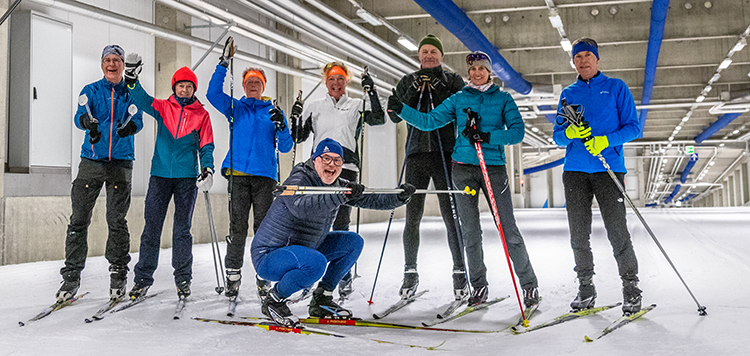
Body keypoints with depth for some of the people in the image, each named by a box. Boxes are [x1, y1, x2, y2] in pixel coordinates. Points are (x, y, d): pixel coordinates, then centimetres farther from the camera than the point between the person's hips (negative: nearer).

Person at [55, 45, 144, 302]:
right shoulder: (91, 90, 12)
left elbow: (138, 119, -2)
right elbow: (80, 115, -4)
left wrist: (131, 125, -26)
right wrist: (87, 121, -29)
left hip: (121, 162, 0)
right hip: (91, 161, 1)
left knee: (117, 221, -1)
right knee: (79, 220, -2)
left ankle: (118, 272, 11)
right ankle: (71, 276, 5)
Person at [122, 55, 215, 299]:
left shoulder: (201, 115, 7)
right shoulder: (163, 108, 8)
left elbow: (206, 146, 5)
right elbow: (143, 101, -9)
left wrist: (207, 169, -11)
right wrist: (132, 79, -26)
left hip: (187, 177, -1)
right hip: (160, 175, 1)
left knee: (182, 229, 4)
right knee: (151, 226, 0)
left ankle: (183, 279, 13)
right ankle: (143, 278, 8)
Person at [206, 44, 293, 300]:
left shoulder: (273, 111, 14)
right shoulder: (235, 107, 15)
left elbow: (285, 147, 10)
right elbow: (213, 93, -2)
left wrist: (281, 126, -9)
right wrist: (223, 64, -7)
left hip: (265, 175, 0)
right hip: (238, 173, 0)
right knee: (237, 227, -3)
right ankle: (233, 277, 3)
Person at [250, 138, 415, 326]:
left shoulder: (338, 185, 2)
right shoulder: (298, 181, -22)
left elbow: (370, 199, 3)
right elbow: (300, 207, -45)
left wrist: (400, 197, -15)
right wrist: (340, 196, -55)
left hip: (303, 249, 9)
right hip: (268, 257, -8)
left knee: (353, 242, 6)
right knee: (316, 263, -36)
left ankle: (322, 300, 9)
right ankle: (274, 300, -10)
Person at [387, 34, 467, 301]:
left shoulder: (453, 80, 10)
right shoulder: (408, 82, 15)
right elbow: (395, 116, 5)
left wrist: (439, 89, -11)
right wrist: (414, 91, -7)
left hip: (445, 154, -2)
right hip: (417, 153, 2)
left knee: (451, 216, -5)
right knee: (413, 217, 2)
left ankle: (460, 273, 2)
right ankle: (410, 273, 13)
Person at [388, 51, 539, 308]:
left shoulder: (503, 99, 8)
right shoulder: (458, 99, 12)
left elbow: (517, 132, -2)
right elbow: (428, 121, 7)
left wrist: (487, 137, -16)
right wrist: (399, 109, -4)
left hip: (494, 167, -2)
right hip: (463, 168, 2)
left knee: (509, 230, -5)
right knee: (470, 232, 4)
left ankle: (529, 285, 7)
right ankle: (479, 287, 16)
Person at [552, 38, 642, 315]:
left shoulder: (616, 88, 7)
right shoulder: (568, 94, 16)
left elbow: (633, 127, 2)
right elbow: (558, 136, 14)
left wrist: (605, 140, -15)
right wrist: (569, 132, -10)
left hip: (608, 169, -3)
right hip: (575, 170, 3)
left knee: (617, 231, -7)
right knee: (578, 234, 3)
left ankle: (631, 287, 6)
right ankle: (585, 288, 15)